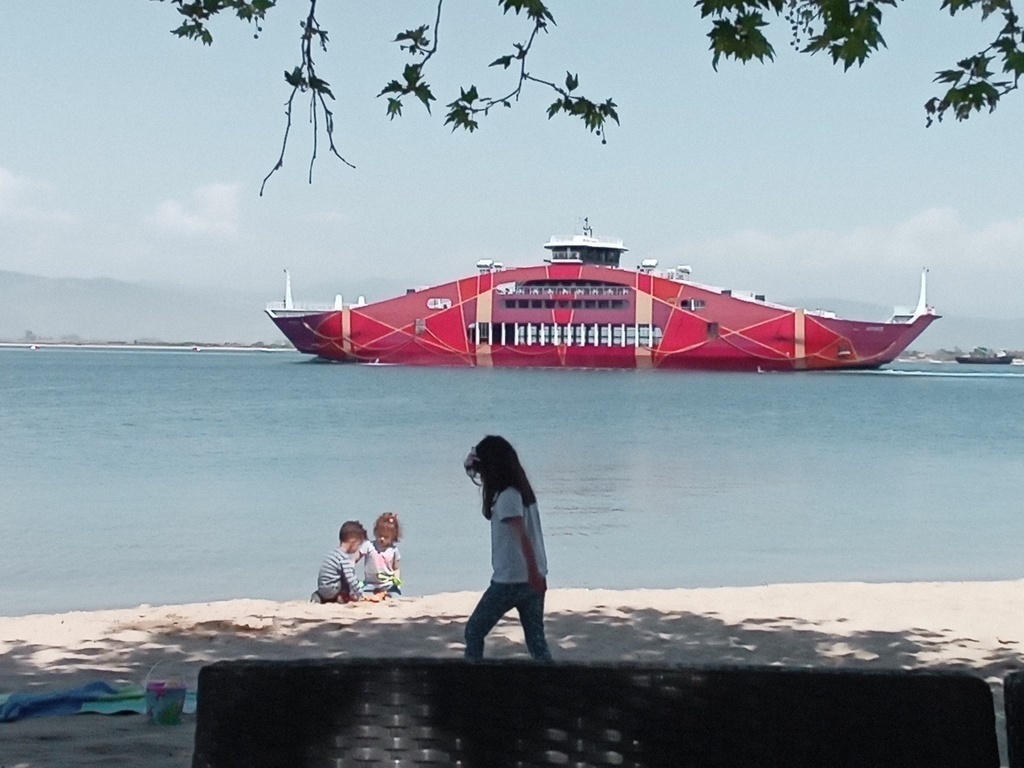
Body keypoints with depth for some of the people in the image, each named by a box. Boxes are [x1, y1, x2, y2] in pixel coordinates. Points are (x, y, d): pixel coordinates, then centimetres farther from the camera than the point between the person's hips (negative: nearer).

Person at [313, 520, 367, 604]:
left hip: (322, 589, 9)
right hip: (330, 590, -9)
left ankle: (320, 597, 15)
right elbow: (351, 579, -18)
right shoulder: (344, 558, -17)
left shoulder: (334, 552, 12)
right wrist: (360, 594, -11)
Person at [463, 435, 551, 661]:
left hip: (510, 581, -9)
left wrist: (534, 574, -31)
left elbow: (523, 536, -26)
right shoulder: (520, 490, 13)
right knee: (536, 641, 8)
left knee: (474, 631, 8)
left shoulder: (507, 497, -15)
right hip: (530, 580, 9)